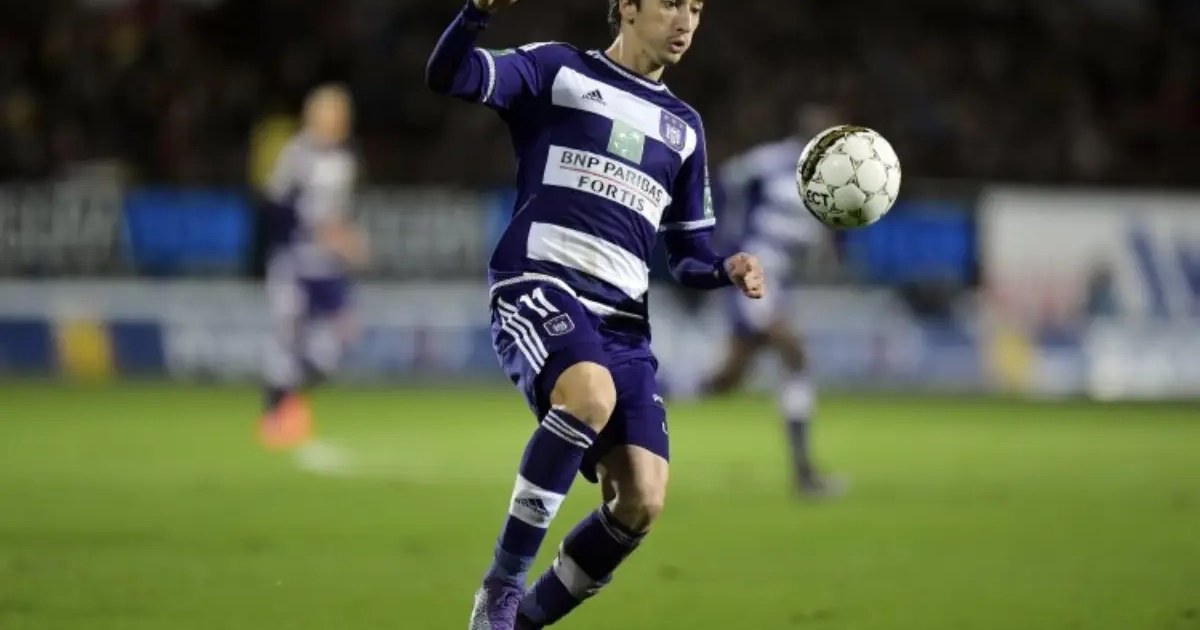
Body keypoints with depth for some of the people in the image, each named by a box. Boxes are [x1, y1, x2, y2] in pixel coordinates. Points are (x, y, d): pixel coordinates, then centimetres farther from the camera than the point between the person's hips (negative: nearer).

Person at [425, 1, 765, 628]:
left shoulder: (684, 126, 23)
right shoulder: (558, 70, 9)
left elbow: (687, 254, 25)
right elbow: (448, 76, -5)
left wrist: (727, 270, 2)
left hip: (621, 317, 6)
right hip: (538, 283, -5)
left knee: (643, 502, -11)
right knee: (591, 391, -38)